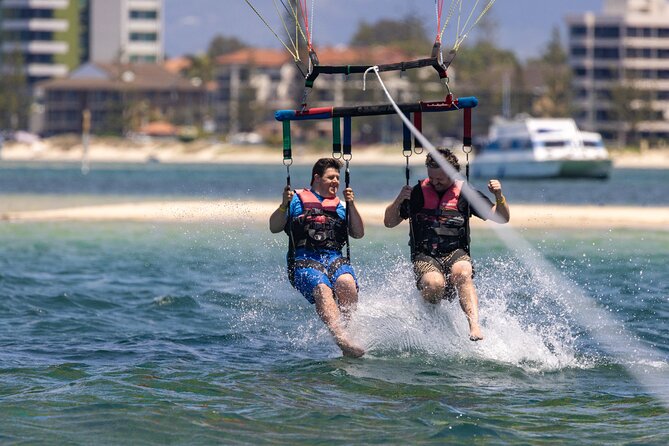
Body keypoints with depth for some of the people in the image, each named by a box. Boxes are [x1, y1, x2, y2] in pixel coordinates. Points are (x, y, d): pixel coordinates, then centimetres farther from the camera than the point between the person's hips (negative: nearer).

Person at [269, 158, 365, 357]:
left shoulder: (340, 206, 26)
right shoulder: (297, 200, 18)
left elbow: (358, 233, 15)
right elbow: (274, 228, 11)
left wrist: (351, 206, 4)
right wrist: (284, 205, -5)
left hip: (335, 258, 3)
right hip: (304, 260, -3)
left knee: (346, 283, -34)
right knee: (322, 289, -35)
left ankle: (344, 326, -27)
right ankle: (342, 338, -49)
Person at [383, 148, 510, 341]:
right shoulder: (418, 193, 8)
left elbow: (502, 218, 8)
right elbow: (389, 222, 10)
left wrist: (499, 197, -12)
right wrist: (399, 200, -8)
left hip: (456, 253, 0)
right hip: (424, 256, 0)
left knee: (462, 274, -36)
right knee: (434, 284, -34)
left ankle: (474, 325, -49)